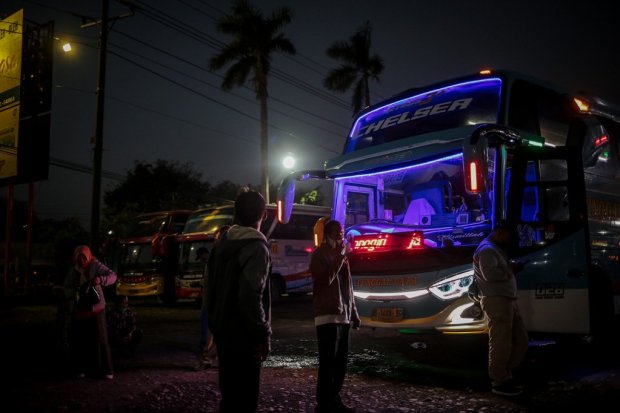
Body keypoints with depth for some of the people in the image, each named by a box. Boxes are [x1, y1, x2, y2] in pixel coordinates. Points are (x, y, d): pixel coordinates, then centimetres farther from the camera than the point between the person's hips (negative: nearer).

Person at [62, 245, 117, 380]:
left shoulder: (96, 266, -6)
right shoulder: (73, 271, 4)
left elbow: (112, 276, -14)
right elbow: (66, 289, 7)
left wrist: (100, 279, -33)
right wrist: (75, 292, -15)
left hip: (96, 308, -3)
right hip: (79, 309, 3)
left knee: (99, 338, -4)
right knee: (79, 339, 2)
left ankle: (105, 369, 2)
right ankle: (82, 368, 16)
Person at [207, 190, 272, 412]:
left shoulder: (222, 244, 9)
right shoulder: (256, 248, -17)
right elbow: (250, 297, -25)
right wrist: (263, 336, -17)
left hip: (223, 331, 9)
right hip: (243, 337, -8)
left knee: (230, 395, 20)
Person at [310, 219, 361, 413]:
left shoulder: (341, 255, 18)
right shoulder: (320, 255, -5)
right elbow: (325, 280, -20)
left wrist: (353, 313, 18)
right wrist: (339, 257, -17)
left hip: (343, 316, 8)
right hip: (328, 316, -8)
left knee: (340, 362, 12)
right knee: (328, 363, -8)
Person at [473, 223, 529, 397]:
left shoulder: (497, 250, 24)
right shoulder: (487, 249, -10)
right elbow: (490, 274, -23)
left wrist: (512, 268, 5)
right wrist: (511, 269, -12)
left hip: (508, 300, 11)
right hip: (497, 302, -11)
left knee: (520, 341, 13)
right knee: (501, 343, -6)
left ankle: (504, 375, 21)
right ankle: (499, 382, 3)